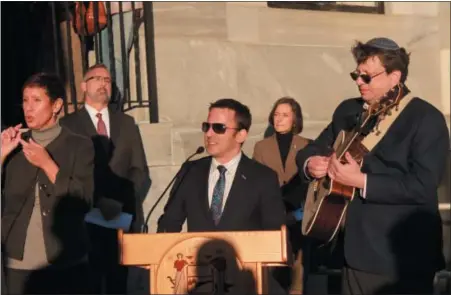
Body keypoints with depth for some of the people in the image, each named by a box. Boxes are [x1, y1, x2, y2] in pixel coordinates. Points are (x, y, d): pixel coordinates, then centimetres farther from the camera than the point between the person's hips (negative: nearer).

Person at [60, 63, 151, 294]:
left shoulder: (127, 123, 13)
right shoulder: (68, 125, 2)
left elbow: (140, 170, 8)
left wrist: (123, 202, -8)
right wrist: (97, 204, -15)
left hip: (123, 215, 3)